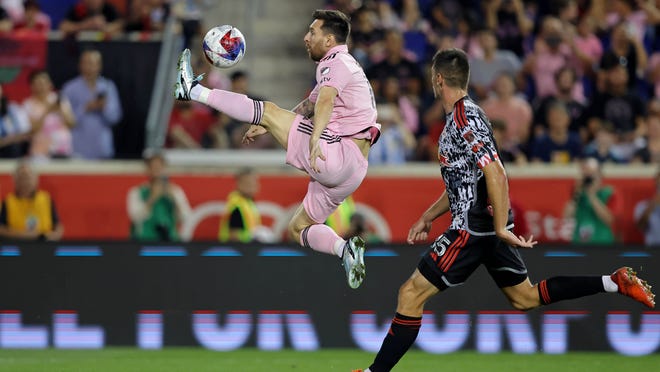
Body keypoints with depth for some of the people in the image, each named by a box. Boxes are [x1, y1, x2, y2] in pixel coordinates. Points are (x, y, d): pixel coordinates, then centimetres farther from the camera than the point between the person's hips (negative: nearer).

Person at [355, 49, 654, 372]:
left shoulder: (464, 117, -15)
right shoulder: (459, 117, 16)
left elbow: (495, 173, -24)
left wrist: (501, 228, -25)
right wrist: (427, 218, 25)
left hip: (473, 227, -10)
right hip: (490, 226, 10)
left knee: (411, 294, -8)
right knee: (526, 297, 16)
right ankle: (614, 283, 12)